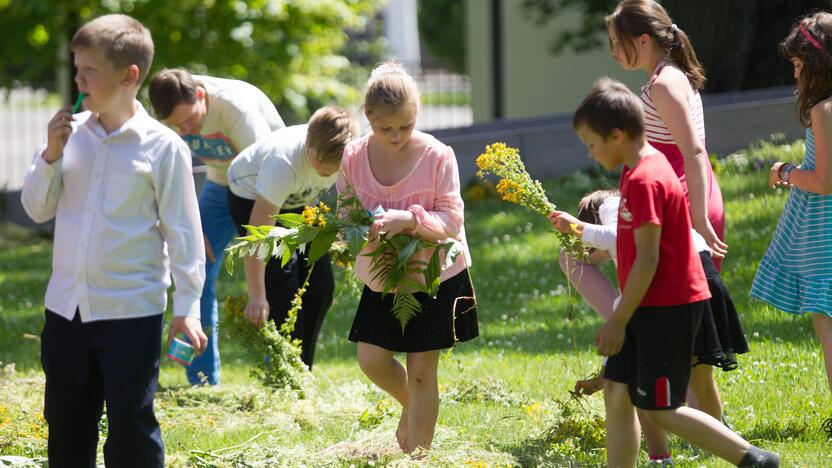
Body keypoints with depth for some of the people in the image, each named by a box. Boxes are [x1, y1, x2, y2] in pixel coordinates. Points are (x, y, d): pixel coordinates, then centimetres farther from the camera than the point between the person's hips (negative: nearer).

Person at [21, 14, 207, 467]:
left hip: (131, 311, -5)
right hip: (66, 306, 5)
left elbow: (182, 230, -5)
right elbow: (38, 208, 8)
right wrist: (51, 154, -7)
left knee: (130, 427, -2)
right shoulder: (71, 133, 4)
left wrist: (187, 306, -9)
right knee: (65, 424, 13)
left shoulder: (162, 147, -8)